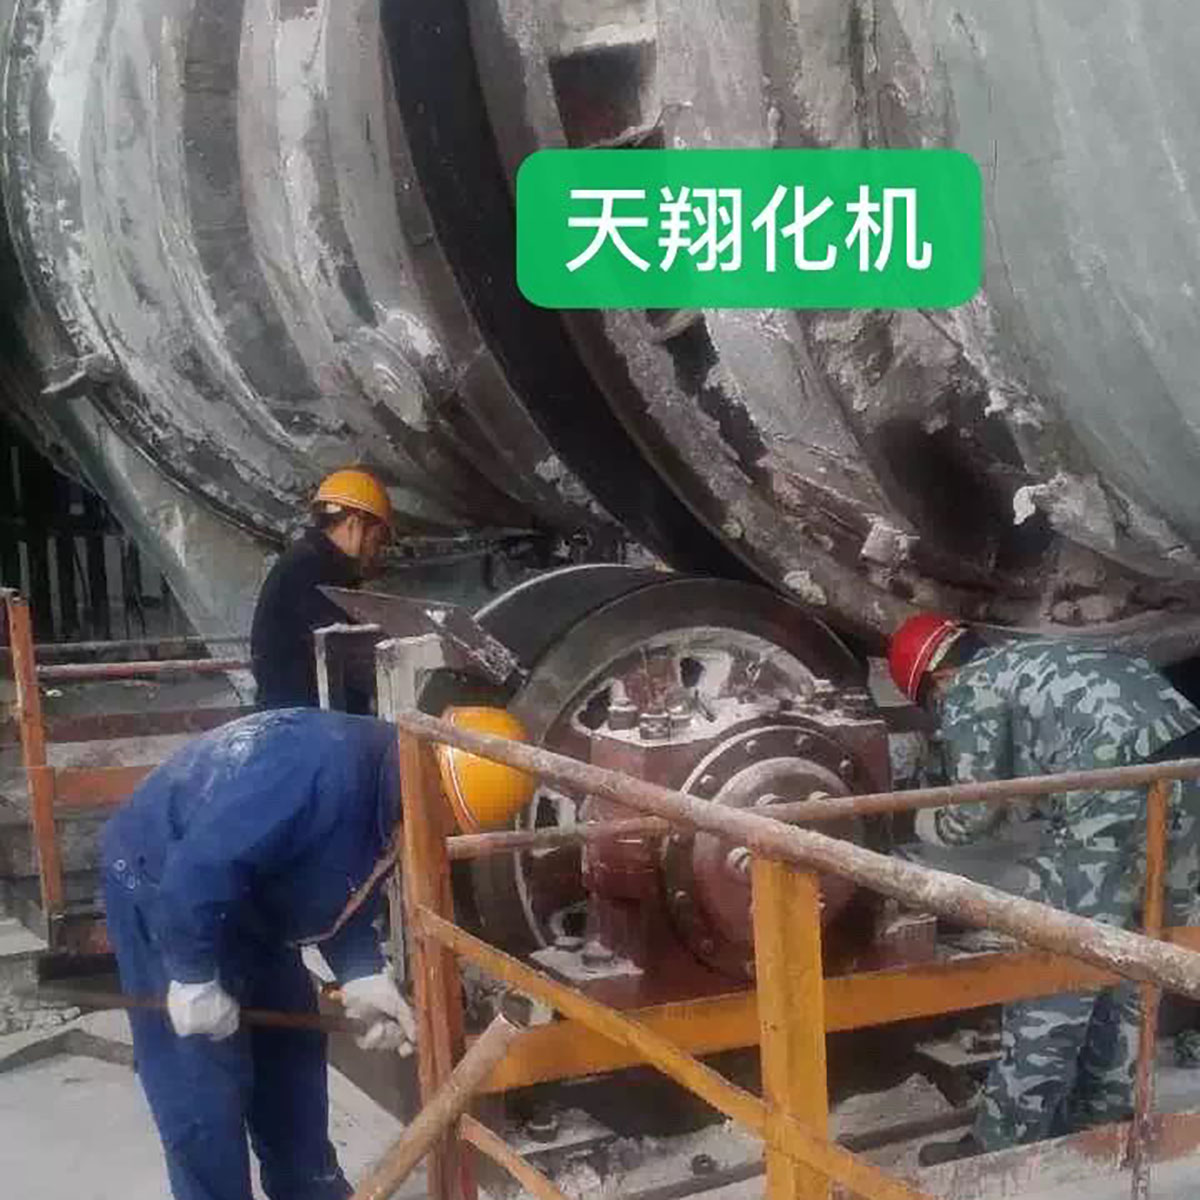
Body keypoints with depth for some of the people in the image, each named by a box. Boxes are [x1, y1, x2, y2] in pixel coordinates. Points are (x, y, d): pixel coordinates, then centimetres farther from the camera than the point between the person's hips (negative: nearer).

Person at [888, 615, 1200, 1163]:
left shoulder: (967, 691, 6)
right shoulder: (1032, 658, 30)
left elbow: (974, 815, 8)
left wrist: (919, 821, 26)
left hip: (1121, 792, -9)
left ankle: (1005, 1144, 8)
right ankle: (1102, 1117, 33)